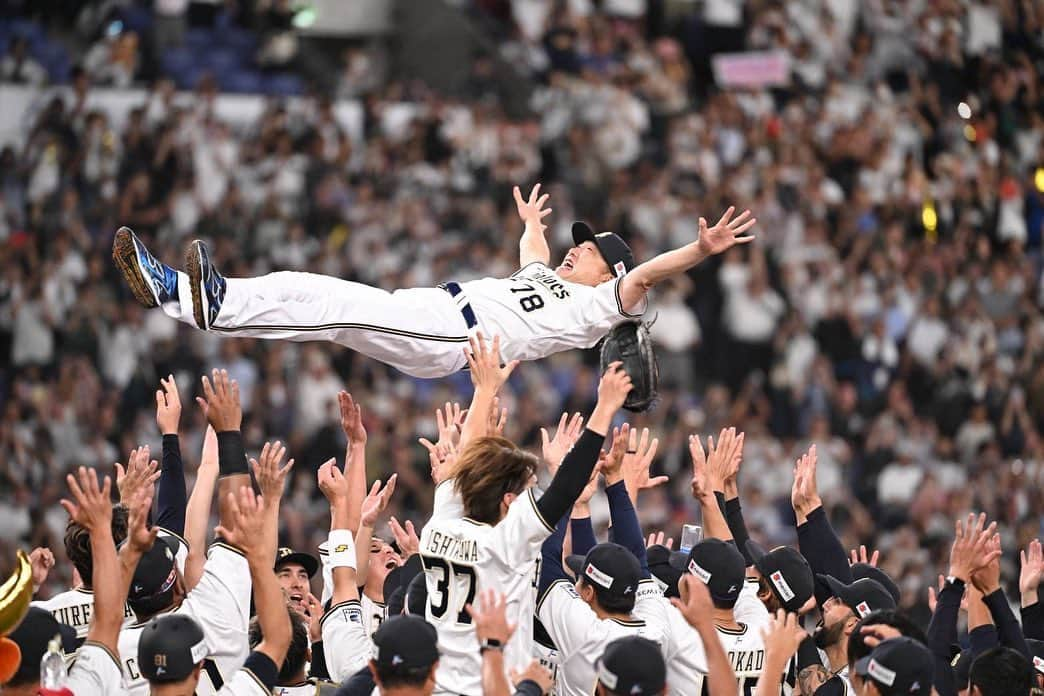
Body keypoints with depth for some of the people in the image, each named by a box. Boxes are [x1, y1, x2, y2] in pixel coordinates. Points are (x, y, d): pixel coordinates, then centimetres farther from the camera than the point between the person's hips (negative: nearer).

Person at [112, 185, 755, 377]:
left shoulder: (597, 306, 6)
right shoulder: (546, 282, 32)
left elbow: (644, 274, -8)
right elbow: (534, 253, 53)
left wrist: (703, 249, -22)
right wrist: (532, 222, 72)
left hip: (451, 337, -9)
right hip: (427, 309, 9)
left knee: (338, 305, -29)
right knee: (309, 292, -5)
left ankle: (217, 304, -45)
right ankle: (173, 289, -11)